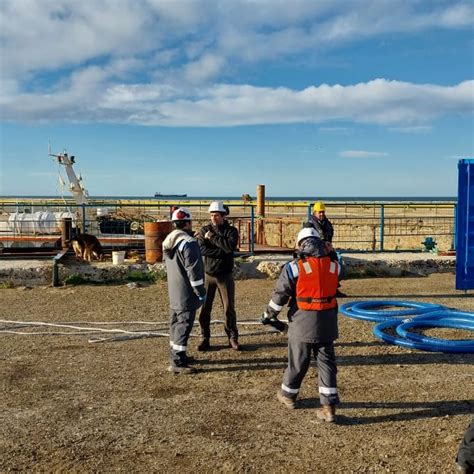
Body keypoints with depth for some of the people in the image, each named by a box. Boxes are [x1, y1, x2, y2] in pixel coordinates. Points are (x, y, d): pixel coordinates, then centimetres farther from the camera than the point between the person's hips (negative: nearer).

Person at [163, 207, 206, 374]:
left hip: (173, 292, 9)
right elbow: (193, 270, -21)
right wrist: (201, 291, -14)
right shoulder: (188, 242, -19)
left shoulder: (168, 241, 10)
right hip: (186, 293, -9)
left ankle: (176, 355, 29)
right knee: (184, 326, -5)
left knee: (176, 324, 18)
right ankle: (177, 363, -2)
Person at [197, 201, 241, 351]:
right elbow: (202, 249, -14)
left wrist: (212, 236, -16)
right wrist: (222, 251, -19)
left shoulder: (231, 231, 0)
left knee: (229, 308, 3)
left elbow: (230, 247, -21)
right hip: (208, 275, 1)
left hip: (225, 275, -1)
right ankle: (205, 339, 14)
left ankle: (233, 338, 17)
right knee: (204, 308, 3)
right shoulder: (204, 230, 3)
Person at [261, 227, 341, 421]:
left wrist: (269, 314, 8)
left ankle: (288, 394, 35)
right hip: (327, 323, 3)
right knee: (327, 362, 10)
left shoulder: (294, 267, -13)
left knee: (297, 361, 14)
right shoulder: (334, 266, -2)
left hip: (303, 323, -2)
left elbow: (280, 294, -6)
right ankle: (329, 406, 11)